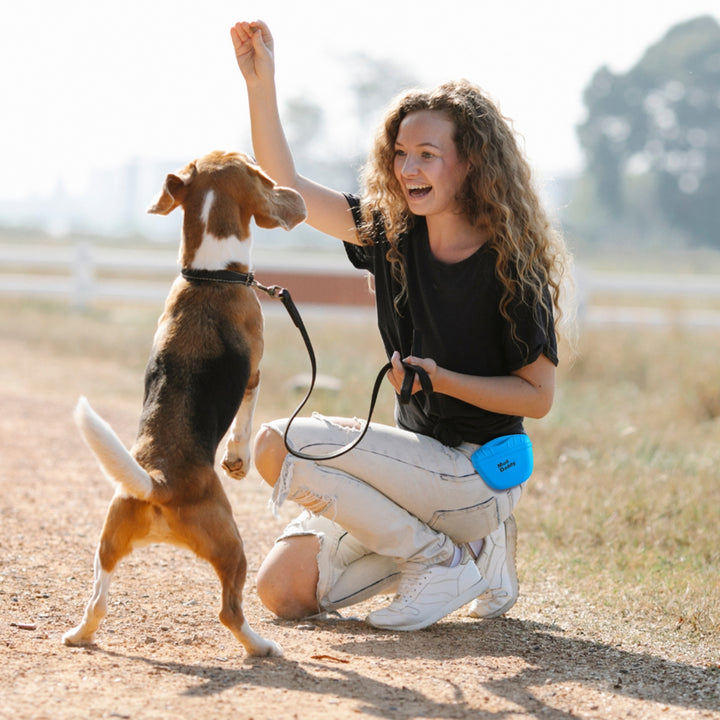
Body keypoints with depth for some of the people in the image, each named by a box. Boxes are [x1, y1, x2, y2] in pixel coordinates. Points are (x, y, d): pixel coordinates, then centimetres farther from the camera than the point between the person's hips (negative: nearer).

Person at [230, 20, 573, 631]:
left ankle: (448, 562, -9)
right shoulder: (393, 230, 3)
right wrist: (260, 81, -6)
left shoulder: (514, 264, -14)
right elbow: (285, 187, 4)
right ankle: (466, 540, 11)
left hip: (480, 471, -7)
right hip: (420, 459, 7)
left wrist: (442, 379, -23)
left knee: (281, 445, -21)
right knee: (284, 590, -2)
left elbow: (538, 396, -11)